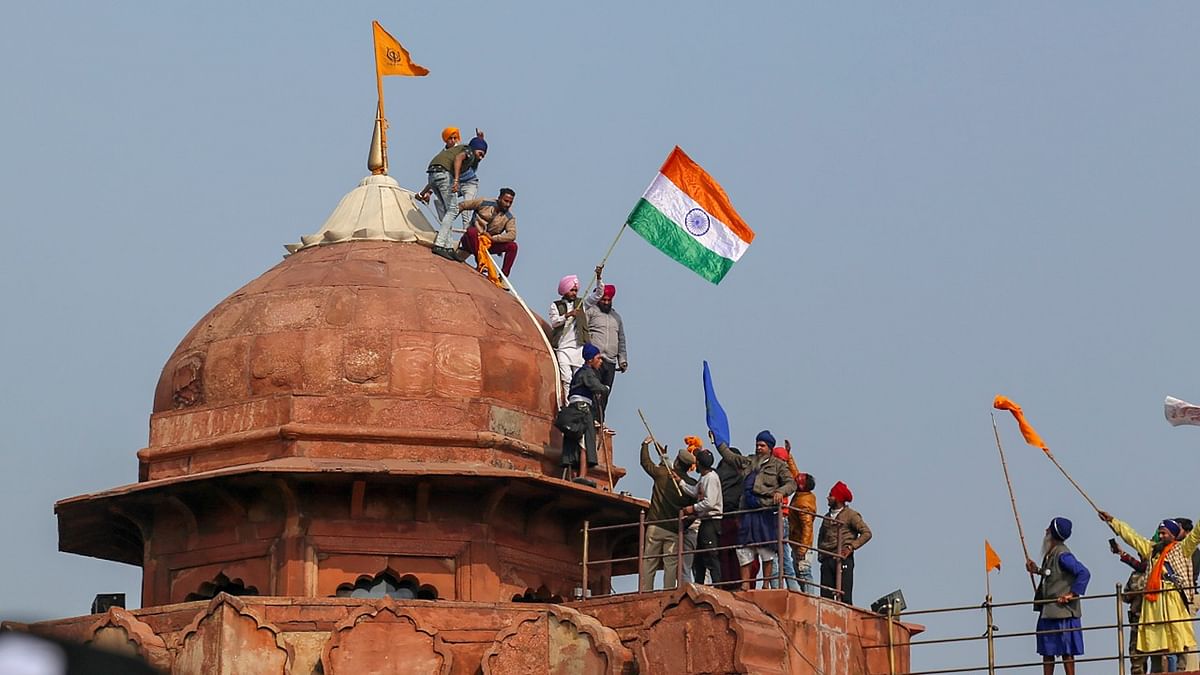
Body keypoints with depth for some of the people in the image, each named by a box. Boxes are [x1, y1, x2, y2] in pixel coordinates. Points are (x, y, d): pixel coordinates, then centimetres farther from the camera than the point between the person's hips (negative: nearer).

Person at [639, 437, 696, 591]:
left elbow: (645, 462, 14)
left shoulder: (662, 473, -2)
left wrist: (645, 444, 29)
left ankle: (645, 592, -4)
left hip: (655, 526, 0)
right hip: (674, 529, 0)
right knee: (671, 564, 0)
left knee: (648, 562, 2)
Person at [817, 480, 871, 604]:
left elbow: (866, 533, -4)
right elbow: (821, 536, 32)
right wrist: (819, 552, 14)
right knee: (825, 596, -4)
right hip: (827, 560, 6)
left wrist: (851, 547, -12)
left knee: (844, 596, -12)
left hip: (843, 560, -6)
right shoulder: (827, 516, 20)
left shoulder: (851, 515, 2)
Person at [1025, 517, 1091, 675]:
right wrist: (1038, 571, 17)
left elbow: (1084, 573, -22)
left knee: (1066, 650, -2)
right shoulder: (1050, 554, 11)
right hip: (1048, 611, 10)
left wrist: (1073, 594, -20)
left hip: (1062, 611, -10)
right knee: (1047, 650, 12)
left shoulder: (1063, 555, -16)